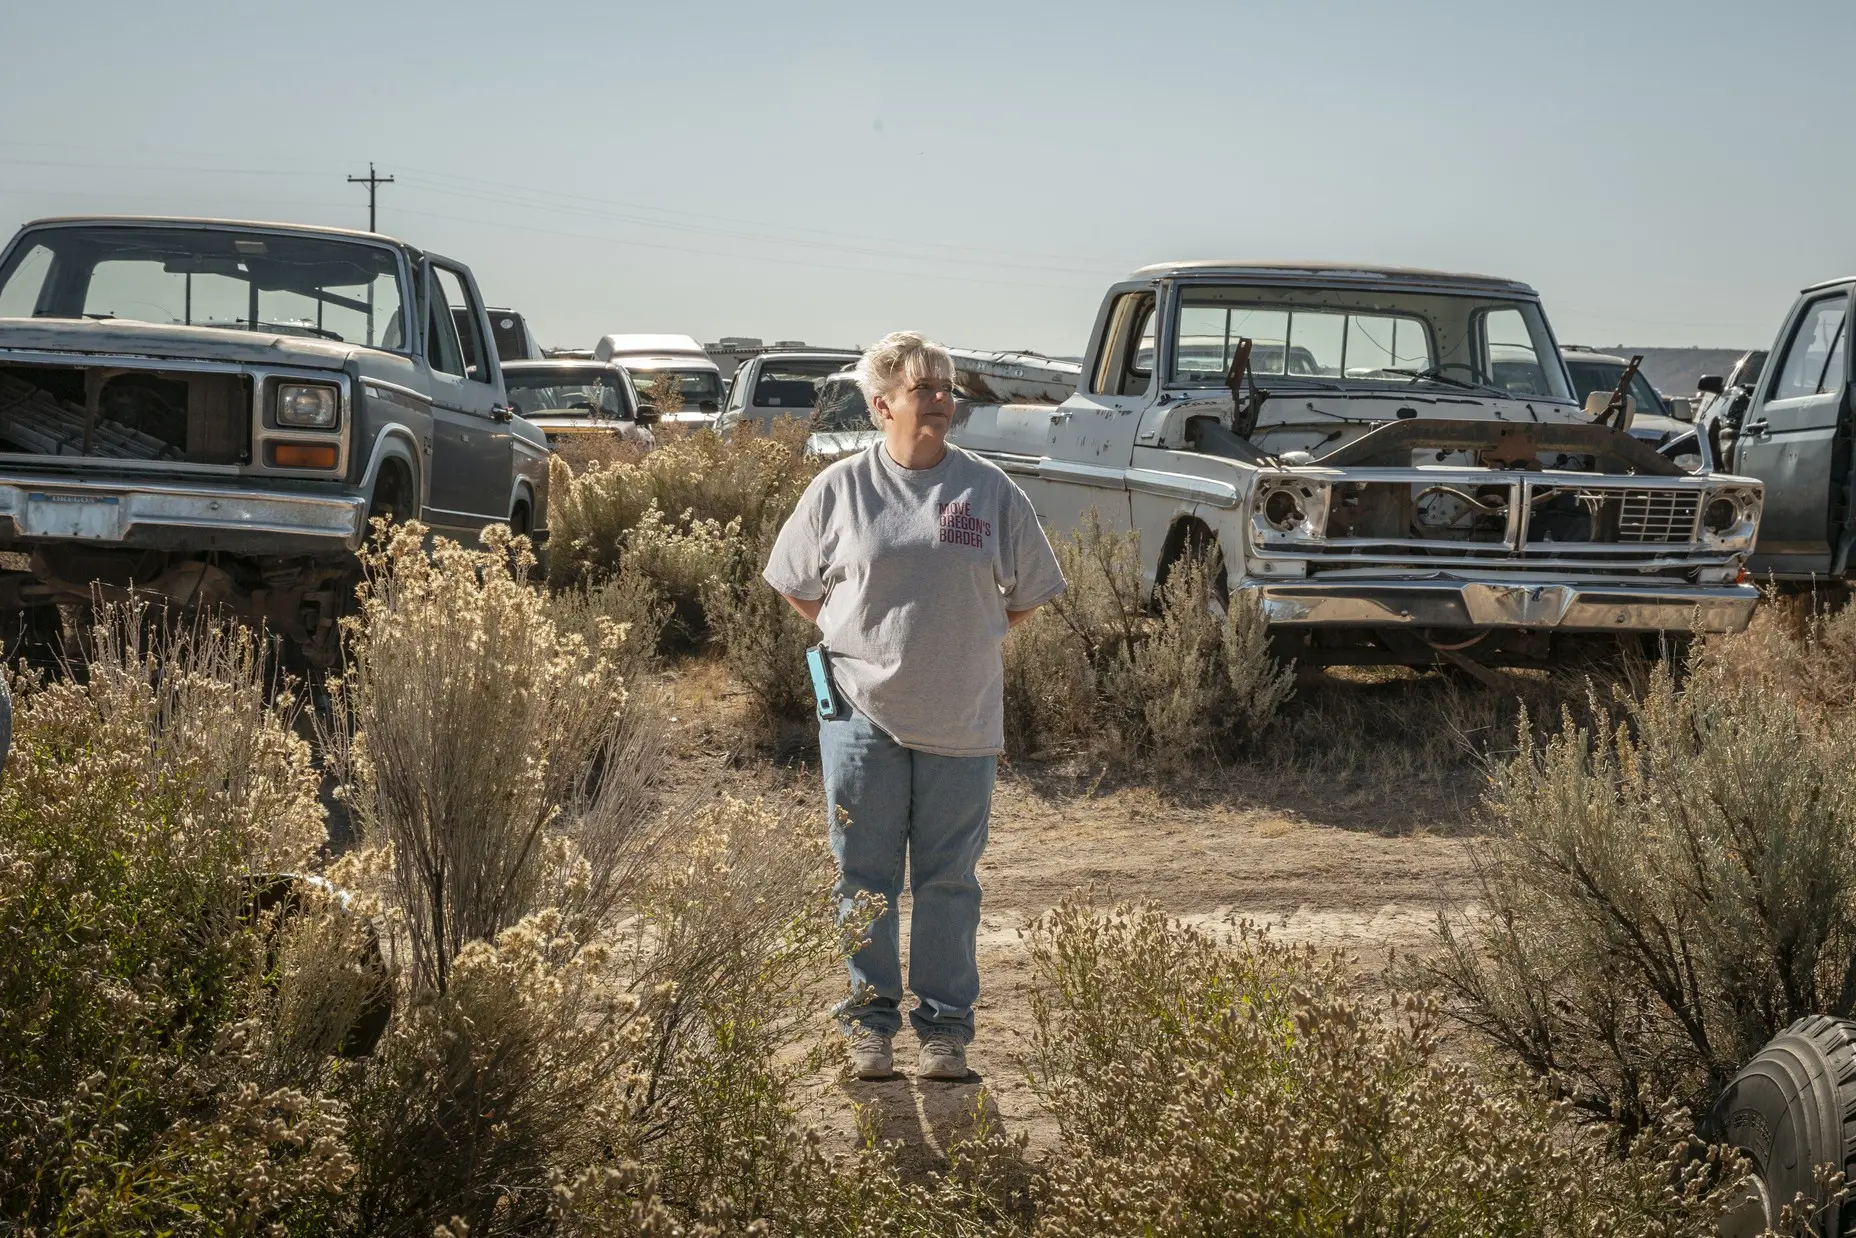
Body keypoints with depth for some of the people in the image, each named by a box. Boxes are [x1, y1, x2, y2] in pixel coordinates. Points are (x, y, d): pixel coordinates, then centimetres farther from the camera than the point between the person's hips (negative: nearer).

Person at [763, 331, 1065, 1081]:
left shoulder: (991, 491, 2)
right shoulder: (839, 490, 1)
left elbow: (1029, 595, 12)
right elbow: (797, 584, 13)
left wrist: (969, 640, 8)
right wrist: (851, 641, 7)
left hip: (961, 722, 0)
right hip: (864, 716, 0)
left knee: (949, 881, 5)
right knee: (865, 878, 5)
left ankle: (945, 1026, 14)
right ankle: (870, 1022, 16)